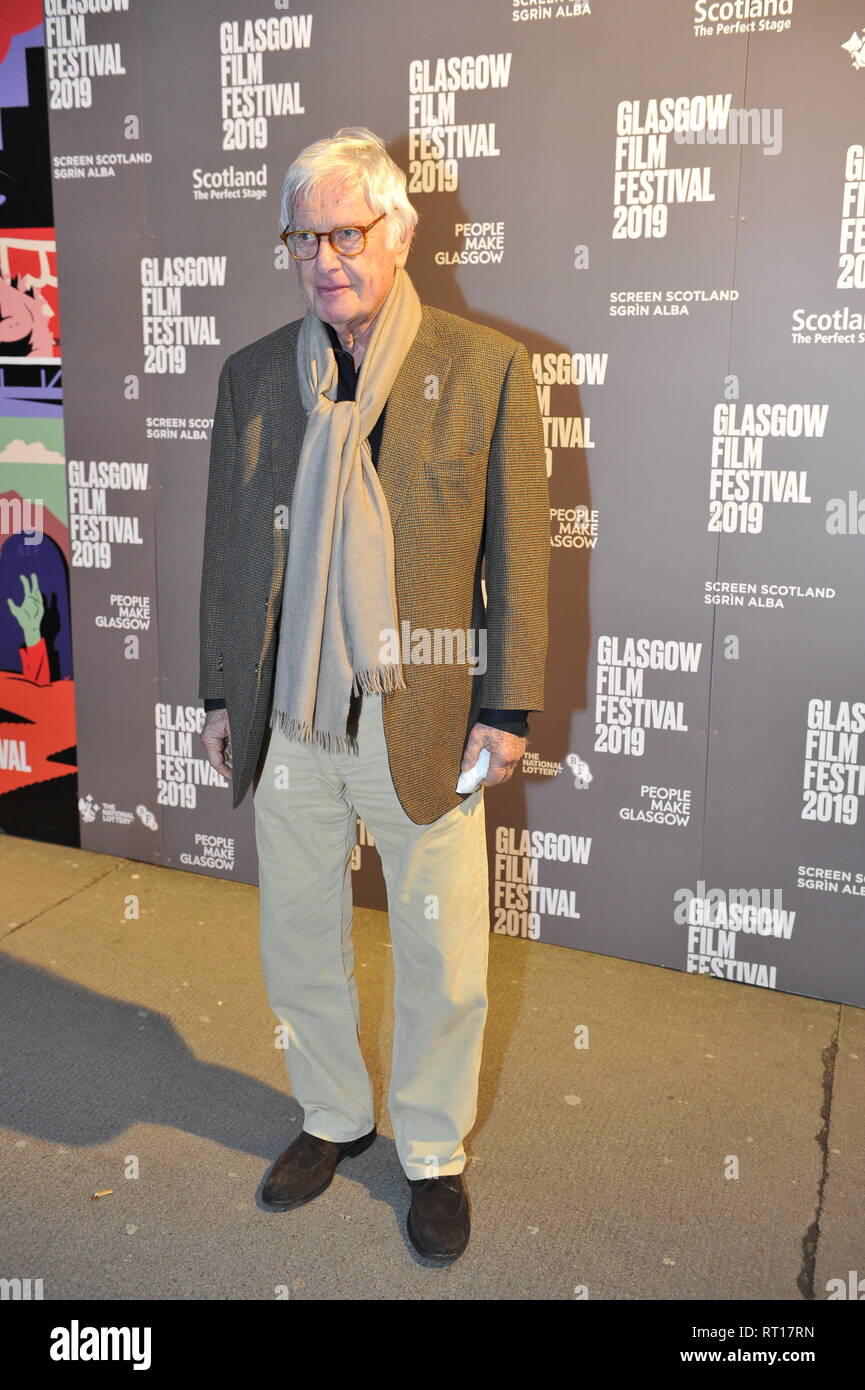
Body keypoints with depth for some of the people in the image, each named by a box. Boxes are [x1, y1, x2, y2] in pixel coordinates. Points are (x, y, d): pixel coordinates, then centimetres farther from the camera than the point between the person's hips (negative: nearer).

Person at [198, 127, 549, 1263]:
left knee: (443, 964, 10)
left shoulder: (487, 368, -5)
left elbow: (518, 553, -4)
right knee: (298, 948, 18)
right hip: (286, 727, 3)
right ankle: (335, 1118, 43)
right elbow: (227, 549, 10)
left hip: (427, 727, -3)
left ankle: (433, 1152, 36)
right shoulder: (252, 376, 5)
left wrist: (507, 710, -6)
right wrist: (221, 696, 10)